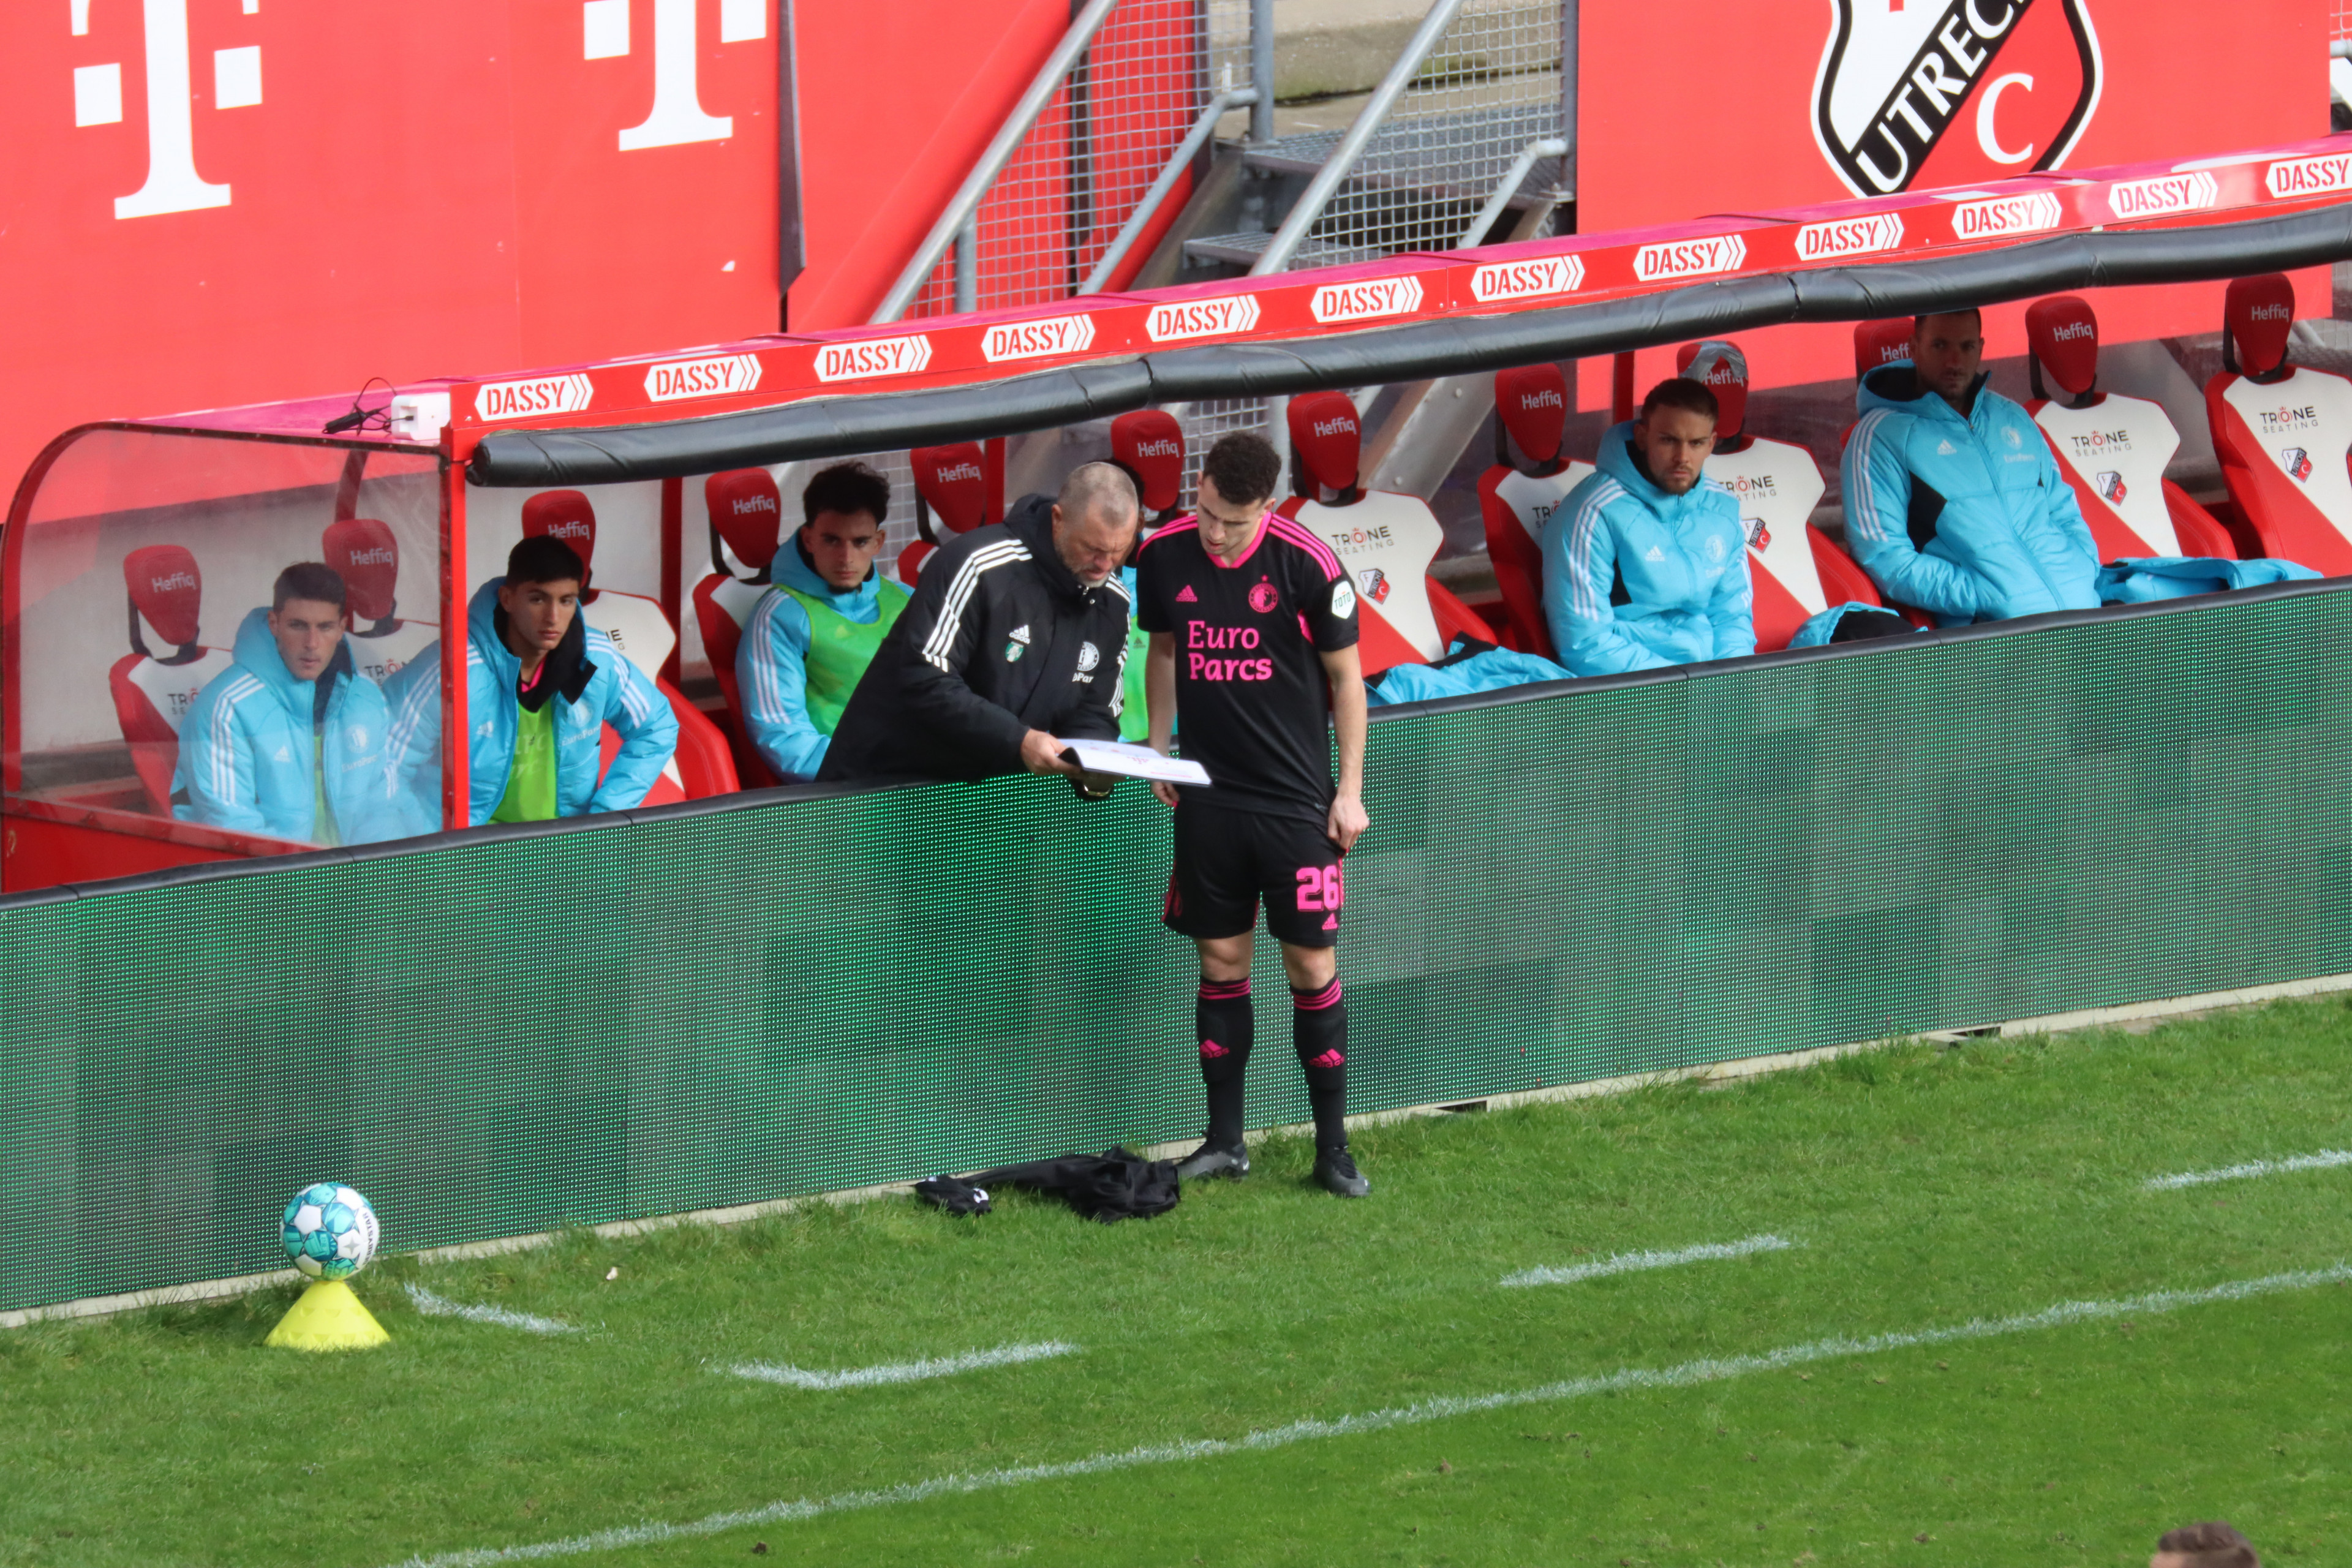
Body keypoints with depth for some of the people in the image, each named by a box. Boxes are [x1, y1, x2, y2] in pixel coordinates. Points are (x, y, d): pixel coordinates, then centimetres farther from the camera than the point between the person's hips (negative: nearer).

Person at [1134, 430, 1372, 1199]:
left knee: (1313, 964, -2)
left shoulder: (1308, 565, -13)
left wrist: (1350, 790, -3)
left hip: (1296, 797, -3)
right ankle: (1224, 1140, 15)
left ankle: (1333, 1146, 5)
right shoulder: (1164, 557, -2)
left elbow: (1345, 676, -3)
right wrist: (1158, 748, 8)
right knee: (1221, 961, 7)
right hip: (1208, 793, 3)